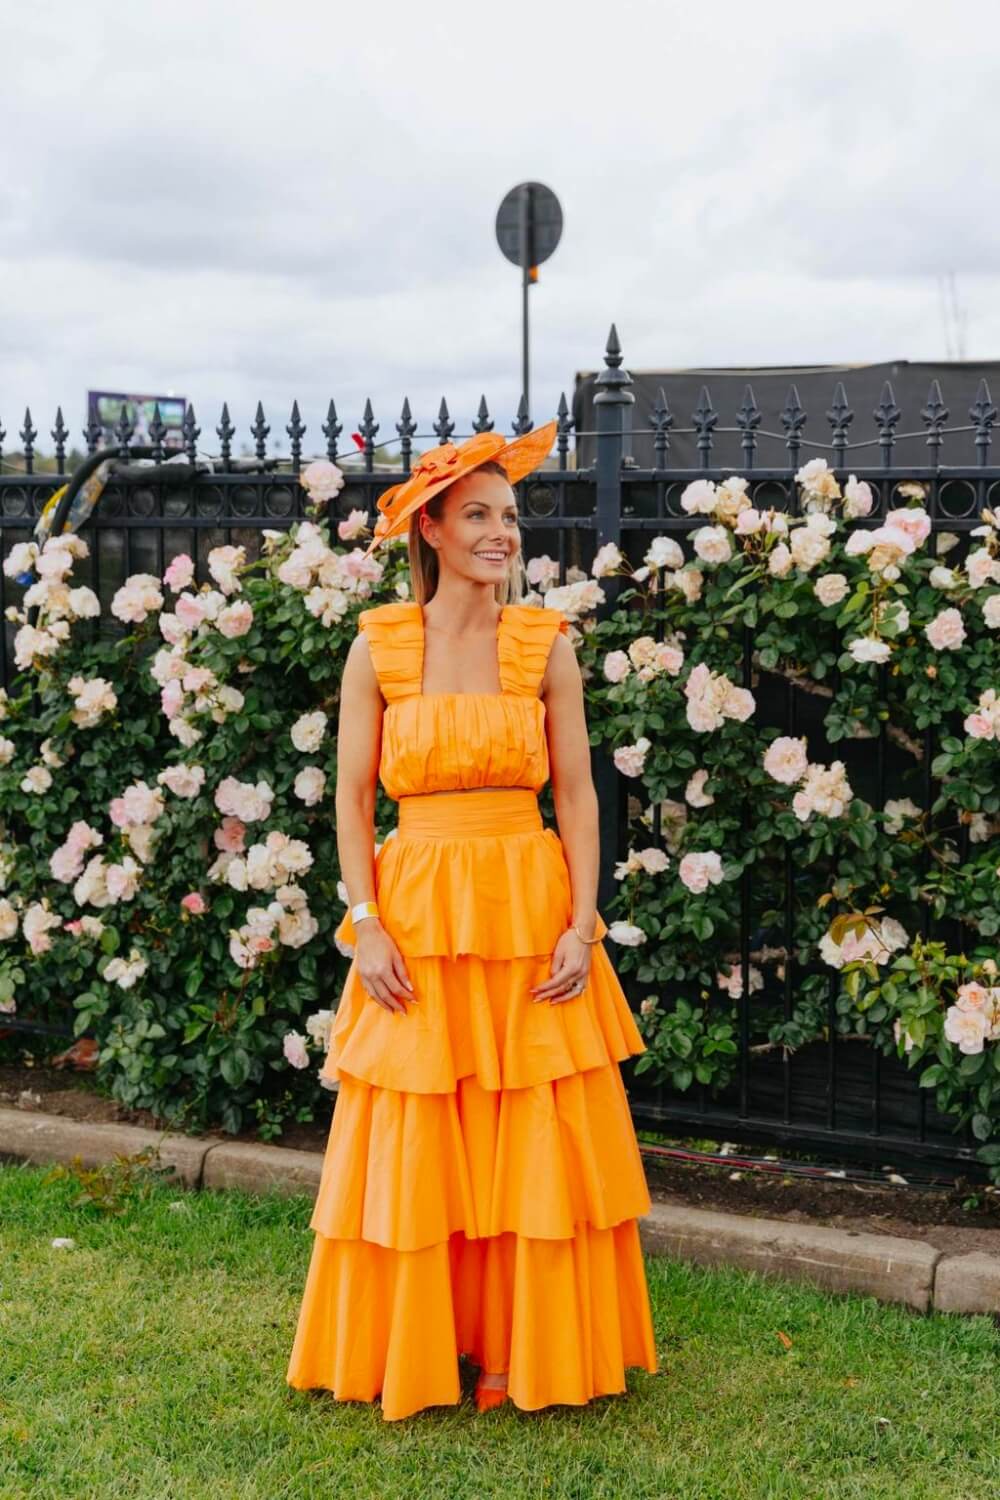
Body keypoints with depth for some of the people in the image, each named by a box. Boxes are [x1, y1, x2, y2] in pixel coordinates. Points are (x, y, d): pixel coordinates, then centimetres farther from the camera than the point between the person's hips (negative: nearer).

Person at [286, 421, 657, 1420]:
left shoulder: (546, 643, 2)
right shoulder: (378, 646, 0)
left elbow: (576, 793, 2)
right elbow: (351, 797, 2)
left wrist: (583, 923, -7)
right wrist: (366, 924, -8)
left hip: (530, 910, 0)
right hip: (416, 914, 0)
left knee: (536, 1146, 5)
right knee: (410, 1152, 7)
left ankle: (525, 1347, 22)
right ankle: (411, 1350, 25)